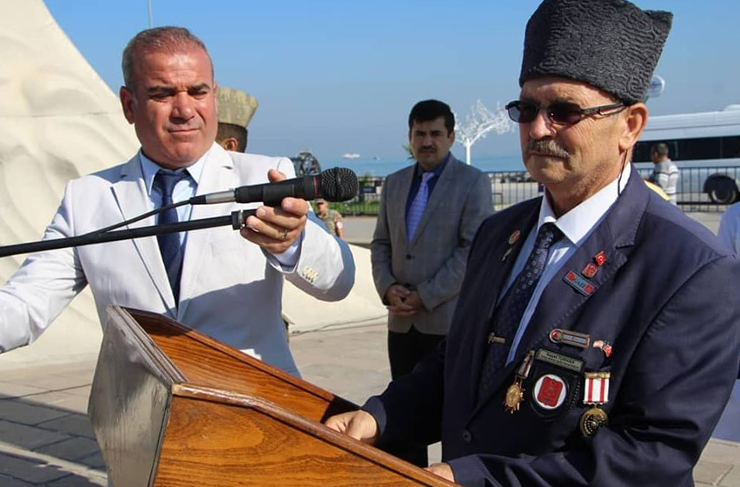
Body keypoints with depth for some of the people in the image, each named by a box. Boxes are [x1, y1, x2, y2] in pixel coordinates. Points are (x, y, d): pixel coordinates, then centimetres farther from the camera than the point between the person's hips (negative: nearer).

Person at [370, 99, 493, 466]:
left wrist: (426, 295, -15)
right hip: (402, 320, 5)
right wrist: (387, 287, -4)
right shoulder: (394, 183, 13)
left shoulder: (472, 182, -4)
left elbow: (474, 250, -12)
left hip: (449, 319, -5)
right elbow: (381, 243, 15)